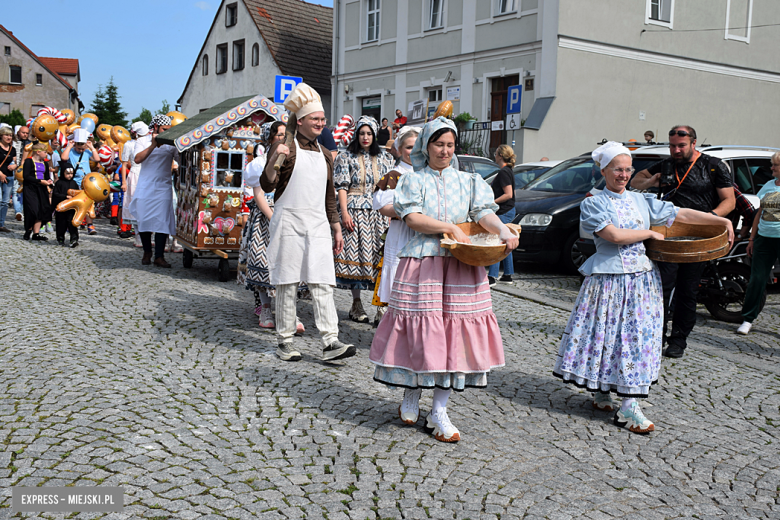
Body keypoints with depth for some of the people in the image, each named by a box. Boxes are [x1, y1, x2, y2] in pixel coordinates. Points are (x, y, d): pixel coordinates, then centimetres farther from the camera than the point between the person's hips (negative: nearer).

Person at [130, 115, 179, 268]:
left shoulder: (171, 144, 7)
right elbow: (137, 159, -12)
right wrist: (153, 145, -20)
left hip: (163, 188, 0)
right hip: (145, 187, 1)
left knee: (162, 221, -9)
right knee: (144, 220, 3)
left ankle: (159, 256, -4)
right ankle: (147, 252, 21)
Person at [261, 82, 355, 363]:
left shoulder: (325, 154, 18)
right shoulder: (285, 148, 0)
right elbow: (267, 186, -8)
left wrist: (337, 229, 18)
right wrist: (273, 159, -24)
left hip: (318, 224, 5)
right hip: (289, 222, -4)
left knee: (323, 282, -4)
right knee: (287, 283, 0)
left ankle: (330, 342, -7)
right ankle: (284, 342, 10)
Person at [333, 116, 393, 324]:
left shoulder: (384, 158, 13)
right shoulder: (346, 157, 6)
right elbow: (342, 187, 0)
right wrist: (344, 213, -10)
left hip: (379, 212, 2)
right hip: (355, 211, -2)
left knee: (380, 256, -6)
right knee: (355, 254, -2)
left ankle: (382, 305, -3)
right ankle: (356, 304, 9)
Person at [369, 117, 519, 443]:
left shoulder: (468, 181, 15)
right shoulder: (414, 180, 8)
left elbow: (484, 213, 0)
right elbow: (413, 218, -7)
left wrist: (503, 231, -20)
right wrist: (450, 228, -16)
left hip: (461, 268, 2)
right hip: (422, 264, -2)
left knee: (453, 331, -2)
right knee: (421, 329, -3)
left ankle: (439, 413, 6)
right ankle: (411, 395, 22)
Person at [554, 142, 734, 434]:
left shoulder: (641, 200, 12)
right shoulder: (593, 204, -3)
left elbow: (681, 215, 11)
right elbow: (615, 235, -16)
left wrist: (723, 221, 7)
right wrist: (650, 233, -4)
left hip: (642, 279, 5)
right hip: (609, 281, -5)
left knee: (637, 337, 3)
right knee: (607, 336, -1)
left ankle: (629, 406, 7)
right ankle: (601, 393, 17)